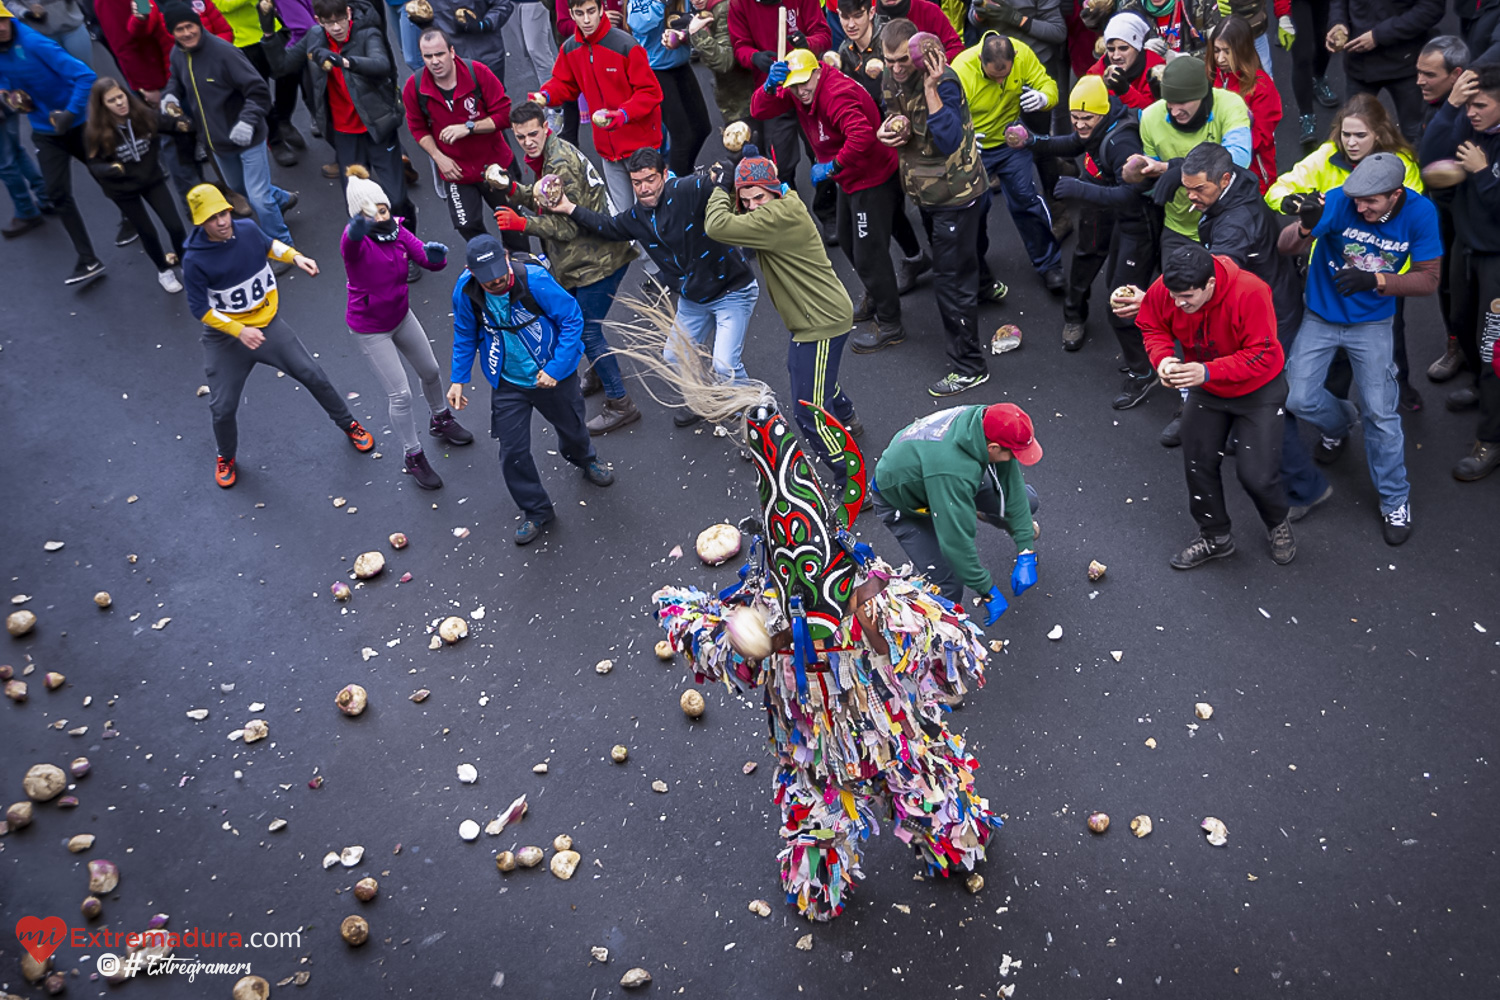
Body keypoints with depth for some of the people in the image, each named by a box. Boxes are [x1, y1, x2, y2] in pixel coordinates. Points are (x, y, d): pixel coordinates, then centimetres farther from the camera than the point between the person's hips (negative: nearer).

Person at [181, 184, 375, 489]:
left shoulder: (247, 229, -11)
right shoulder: (195, 260, -23)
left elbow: (269, 245, 13)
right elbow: (200, 309, -18)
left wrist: (296, 257, -5)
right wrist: (240, 331, -28)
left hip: (267, 324, 3)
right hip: (225, 338, -3)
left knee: (312, 374, 6)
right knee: (223, 408, 4)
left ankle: (348, 424, 31)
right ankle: (226, 457, 35)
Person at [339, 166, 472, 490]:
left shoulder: (398, 230, -10)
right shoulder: (354, 240, -28)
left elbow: (428, 259, -17)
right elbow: (352, 241, -53)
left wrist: (435, 255, -43)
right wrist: (359, 229, -78)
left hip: (401, 315, 6)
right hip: (370, 329, -6)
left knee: (430, 372, 22)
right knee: (401, 394, -2)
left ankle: (440, 420, 51)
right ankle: (413, 458, 18)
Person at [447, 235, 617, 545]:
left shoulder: (535, 280, -28)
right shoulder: (466, 291, -17)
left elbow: (572, 319, -19)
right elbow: (464, 335, 2)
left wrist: (556, 369, -23)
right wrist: (458, 379, -1)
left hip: (552, 376, -1)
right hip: (508, 384, 2)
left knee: (571, 427, 23)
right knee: (512, 452, 0)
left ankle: (585, 460, 61)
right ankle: (536, 511, 23)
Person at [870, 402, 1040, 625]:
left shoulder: (987, 421, -27)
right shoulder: (954, 470, -47)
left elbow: (1013, 488, -15)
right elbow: (956, 541, -39)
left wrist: (1026, 555, -14)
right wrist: (988, 592, -26)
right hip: (902, 503, -6)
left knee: (1026, 501, 2)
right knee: (948, 585, -15)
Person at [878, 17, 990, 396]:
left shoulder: (943, 81, -26)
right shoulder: (891, 78, -2)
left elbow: (949, 140, -36)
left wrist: (931, 88, -41)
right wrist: (885, 130, -8)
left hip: (955, 193, -9)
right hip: (927, 190, 9)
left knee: (951, 279, -5)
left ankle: (968, 368, 5)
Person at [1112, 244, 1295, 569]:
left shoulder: (1250, 293, -36)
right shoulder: (1165, 289, -23)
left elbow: (1262, 356, -34)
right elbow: (1154, 328, -4)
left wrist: (1208, 371, -44)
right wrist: (1163, 359, -26)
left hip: (1259, 391, -5)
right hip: (1205, 392, 5)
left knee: (1256, 474, -4)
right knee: (1198, 465, 11)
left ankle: (1278, 525, 31)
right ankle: (1215, 538, 34)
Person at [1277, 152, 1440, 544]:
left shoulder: (1420, 213, -17)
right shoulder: (1340, 199, -22)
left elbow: (1428, 279, -11)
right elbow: (1286, 246, -27)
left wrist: (1375, 280, -28)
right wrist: (1306, 227, -51)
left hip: (1371, 323, 0)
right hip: (1320, 317, 0)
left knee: (1380, 413, 0)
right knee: (1300, 400, -3)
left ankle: (1395, 499, 19)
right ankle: (1339, 424, 36)